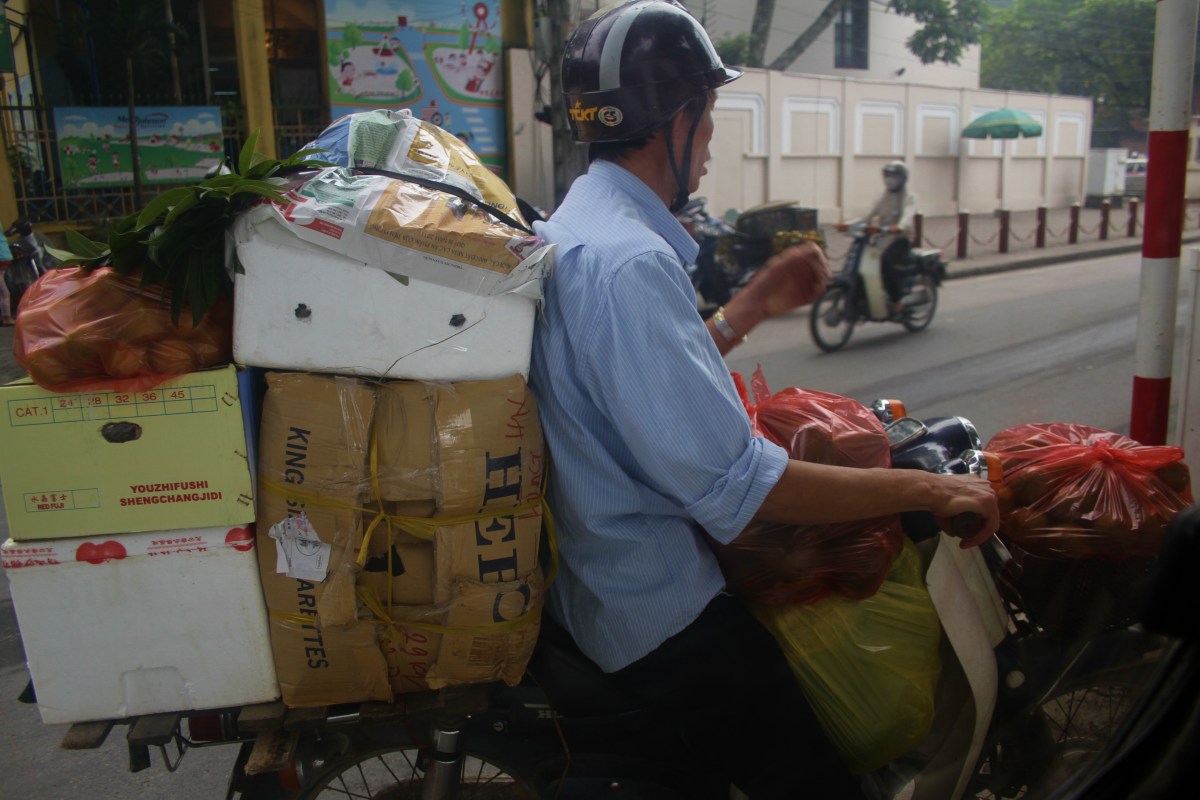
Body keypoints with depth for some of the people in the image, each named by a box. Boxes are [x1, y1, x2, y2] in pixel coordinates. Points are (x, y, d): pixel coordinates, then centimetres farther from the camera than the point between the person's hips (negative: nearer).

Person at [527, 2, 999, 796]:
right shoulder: (626, 262, -27)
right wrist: (924, 488, -19)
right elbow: (731, 483, -29)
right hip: (659, 618, -11)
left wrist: (758, 303, 15)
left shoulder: (573, 229, 9)